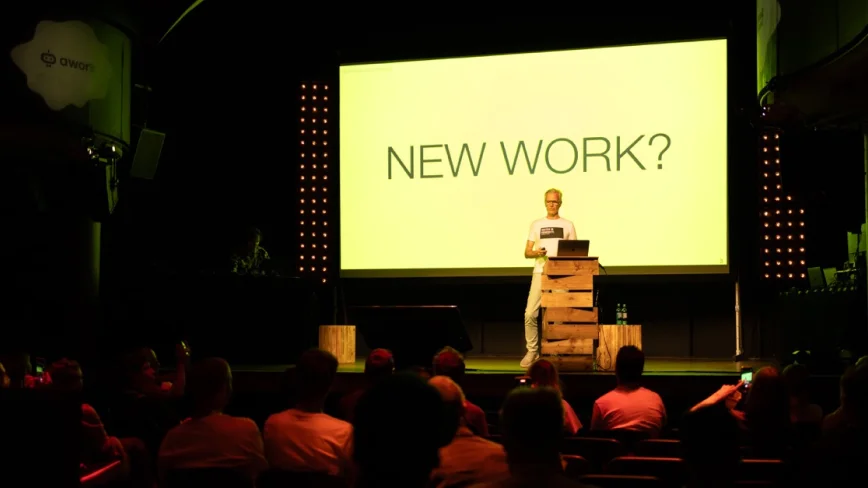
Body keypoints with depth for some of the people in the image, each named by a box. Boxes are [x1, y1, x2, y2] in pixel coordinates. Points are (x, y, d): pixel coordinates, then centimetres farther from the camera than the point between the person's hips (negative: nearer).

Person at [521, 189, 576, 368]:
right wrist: (536, 253, -12)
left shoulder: (568, 225, 10)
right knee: (530, 314, -7)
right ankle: (532, 351, 4)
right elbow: (526, 252, 9)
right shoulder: (536, 224, 12)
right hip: (540, 273, 1)